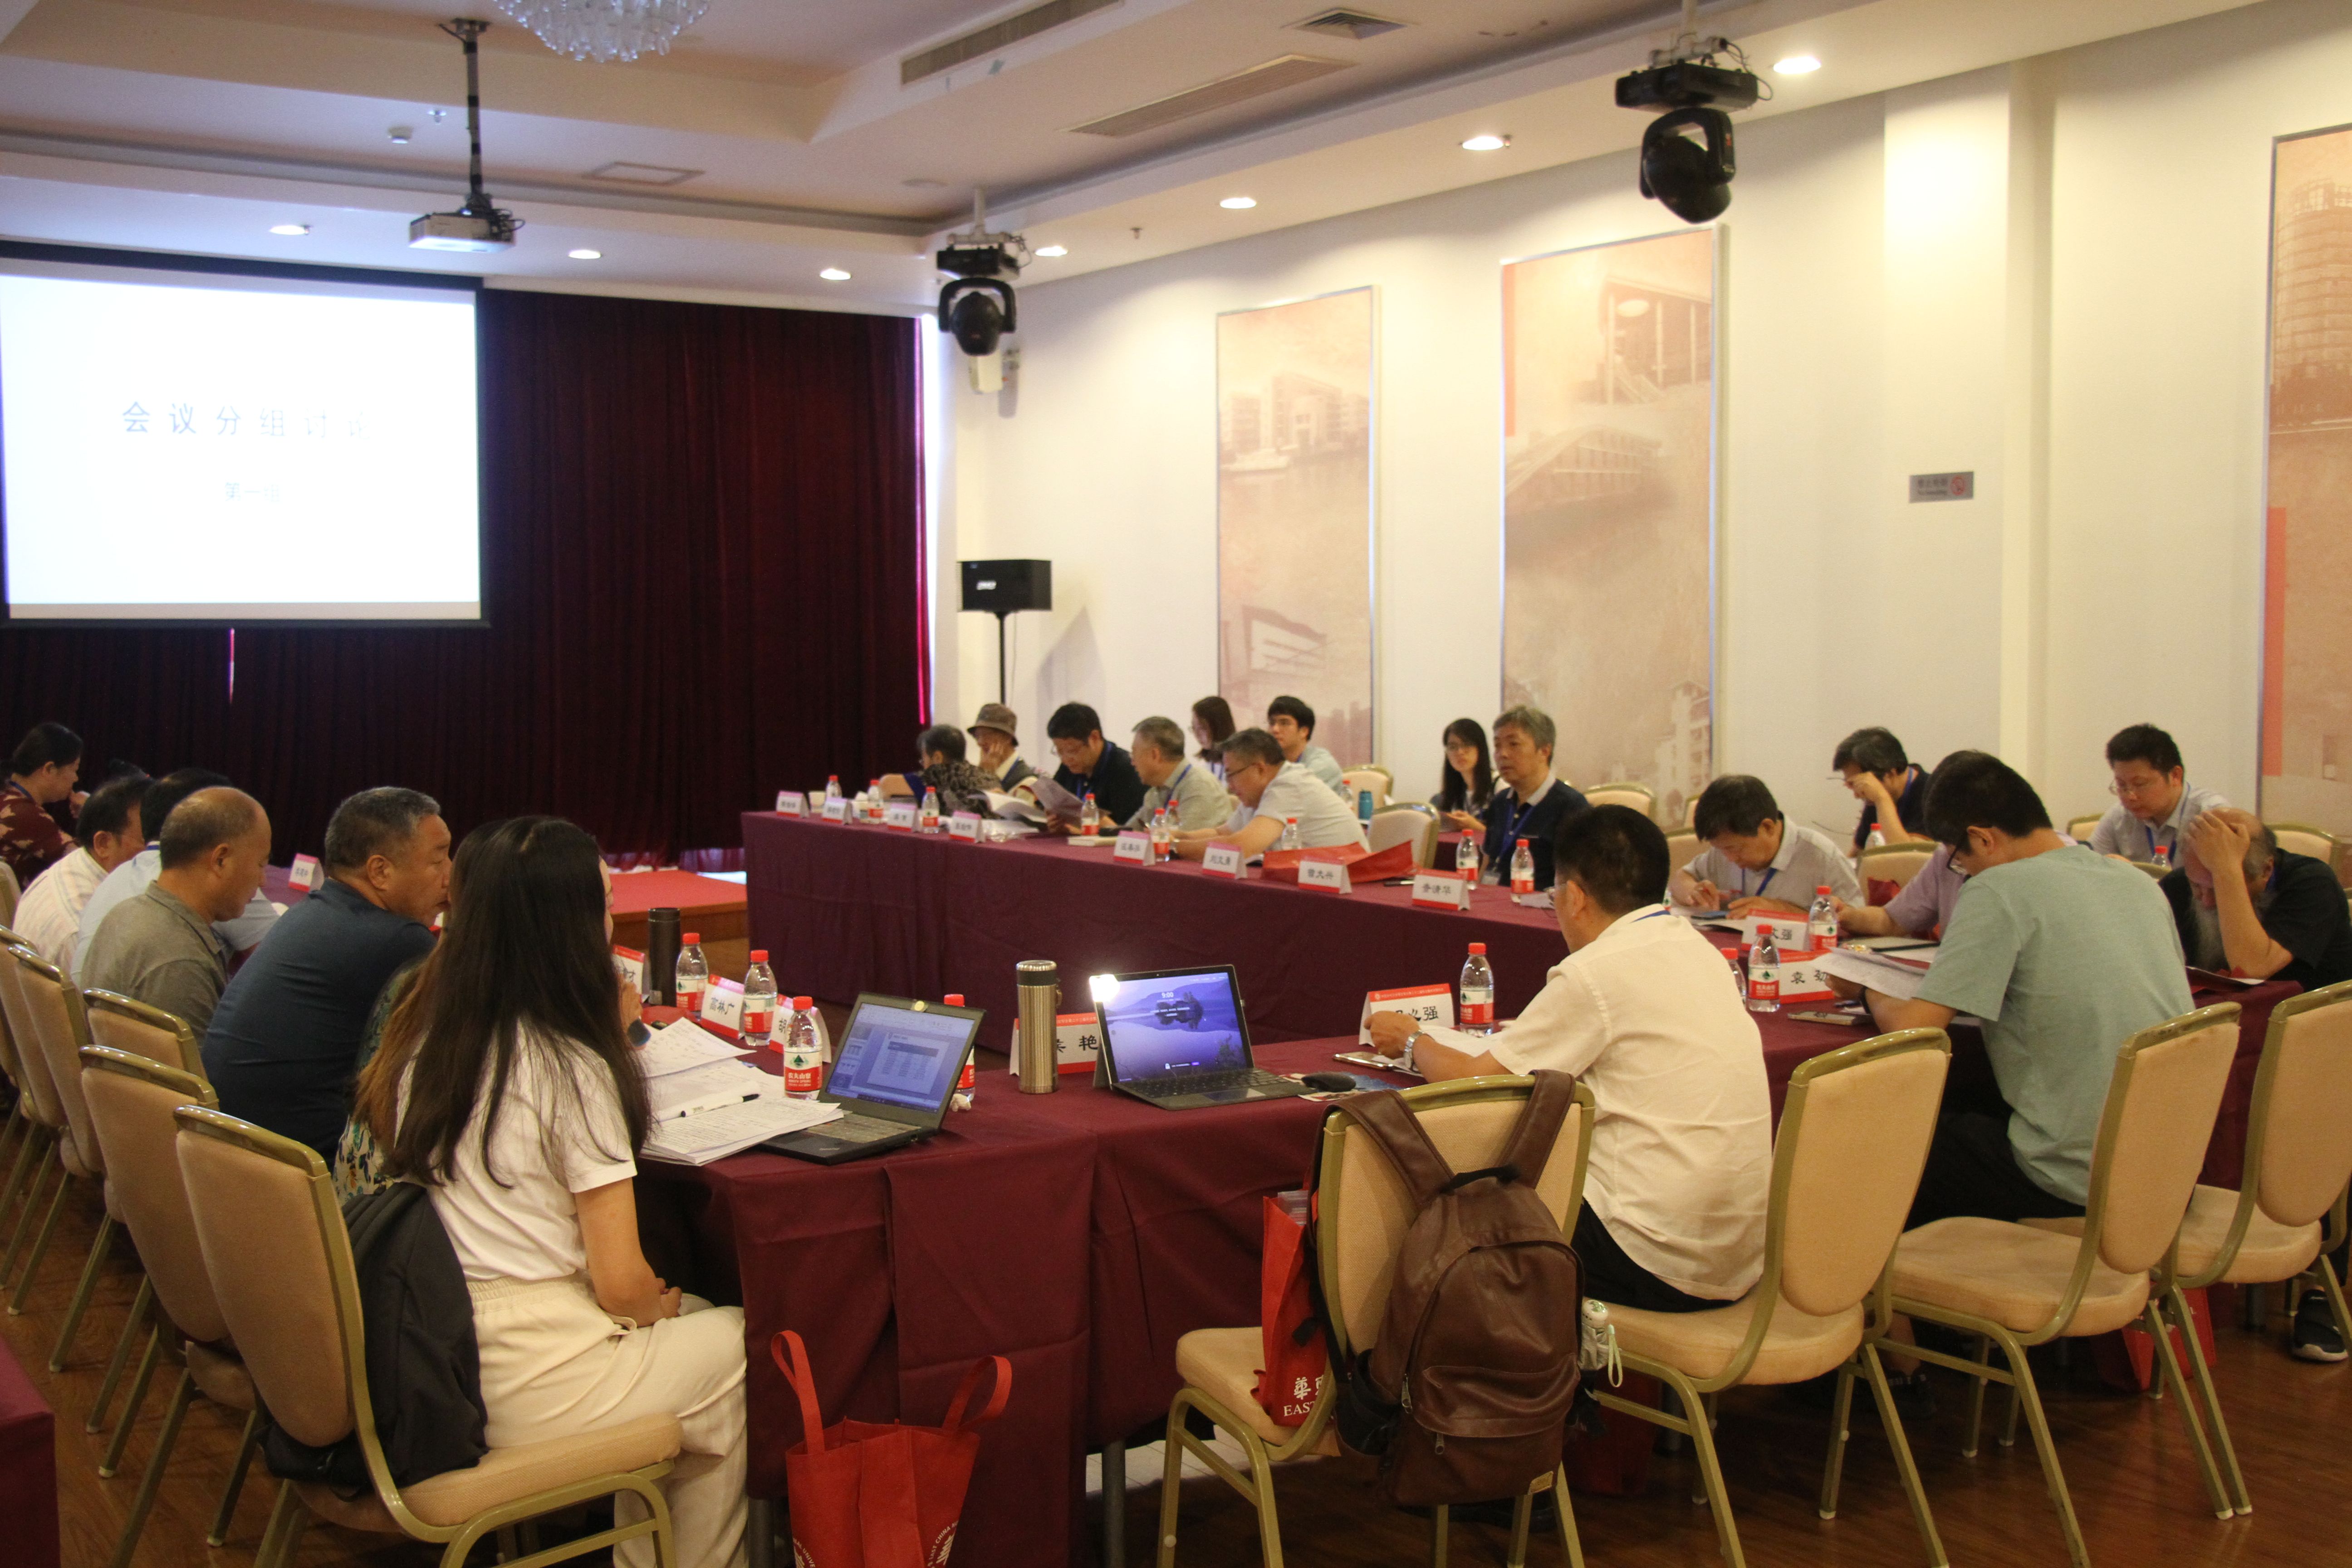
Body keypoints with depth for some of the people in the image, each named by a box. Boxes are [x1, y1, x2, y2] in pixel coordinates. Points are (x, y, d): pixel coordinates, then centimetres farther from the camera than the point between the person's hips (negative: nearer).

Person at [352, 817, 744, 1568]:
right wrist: (662, 1307, 4)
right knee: (742, 1344, 15)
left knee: (689, 1316, 26)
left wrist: (606, 1037, 12)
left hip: (430, 1353, 8)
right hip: (528, 1379, -8)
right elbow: (622, 1284, -17)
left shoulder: (425, 1035, 1)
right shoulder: (572, 1069, -19)